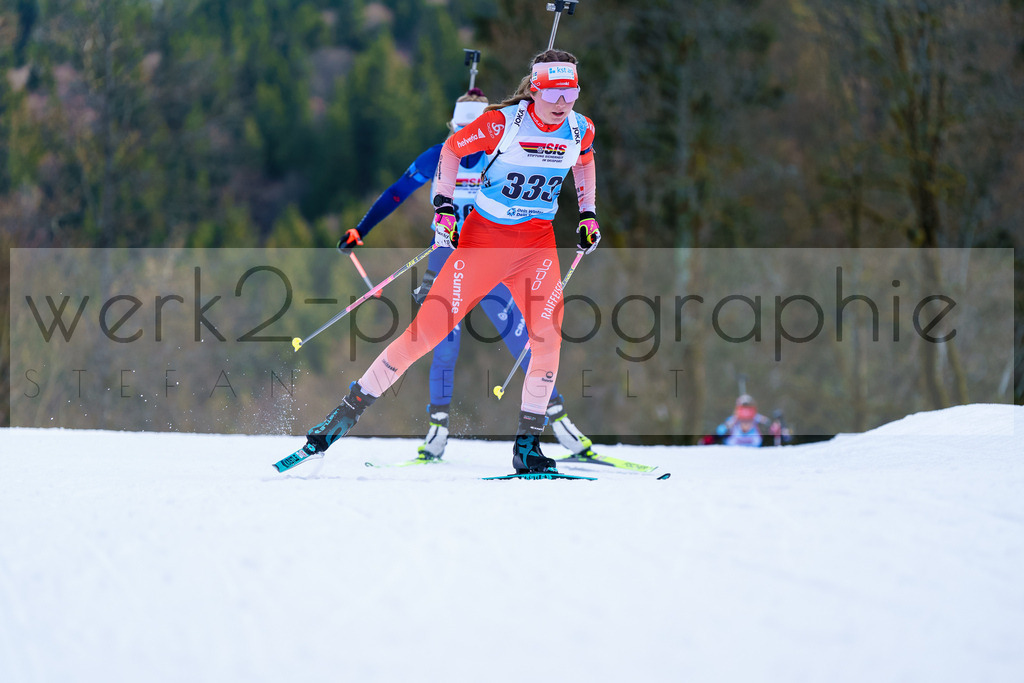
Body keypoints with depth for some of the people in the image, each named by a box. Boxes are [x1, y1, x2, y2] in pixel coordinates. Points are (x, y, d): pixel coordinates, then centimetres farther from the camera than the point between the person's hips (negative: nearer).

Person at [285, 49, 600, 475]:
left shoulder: (581, 130, -3)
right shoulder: (503, 121, -15)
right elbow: (452, 148, 0)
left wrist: (588, 214, 15)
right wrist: (443, 207, -7)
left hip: (539, 244, 3)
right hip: (483, 236, -3)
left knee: (547, 335, -18)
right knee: (429, 329, -7)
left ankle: (527, 444, -7)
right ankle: (347, 413, 5)